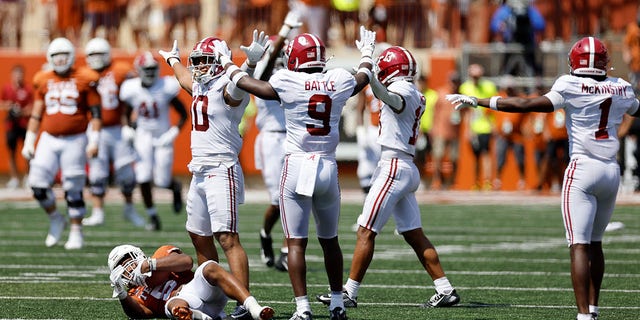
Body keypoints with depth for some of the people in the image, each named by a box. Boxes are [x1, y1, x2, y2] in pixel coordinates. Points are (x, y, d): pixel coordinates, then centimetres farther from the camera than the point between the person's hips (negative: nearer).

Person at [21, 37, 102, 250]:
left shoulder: (84, 80, -3)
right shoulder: (43, 81, 8)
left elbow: (95, 112, -3)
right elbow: (36, 114, 14)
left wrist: (94, 140, -9)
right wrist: (29, 141, 11)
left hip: (74, 140, -4)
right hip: (48, 140, 4)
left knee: (73, 190, -2)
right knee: (38, 184, -6)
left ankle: (76, 232, 10)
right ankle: (55, 220, 17)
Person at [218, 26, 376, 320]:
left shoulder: (289, 82, -8)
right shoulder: (339, 81, 2)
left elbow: (250, 85, 7)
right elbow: (363, 78, 26)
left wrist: (228, 65, 25)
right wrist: (366, 54, 47)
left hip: (297, 167, -4)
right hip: (328, 168, 4)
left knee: (296, 242, 0)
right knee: (330, 240, 17)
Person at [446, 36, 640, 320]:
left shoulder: (572, 87, -8)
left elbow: (530, 105, -14)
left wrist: (477, 101, -11)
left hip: (583, 169, -6)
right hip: (612, 170, 6)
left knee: (579, 246, -9)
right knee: (594, 243, 20)